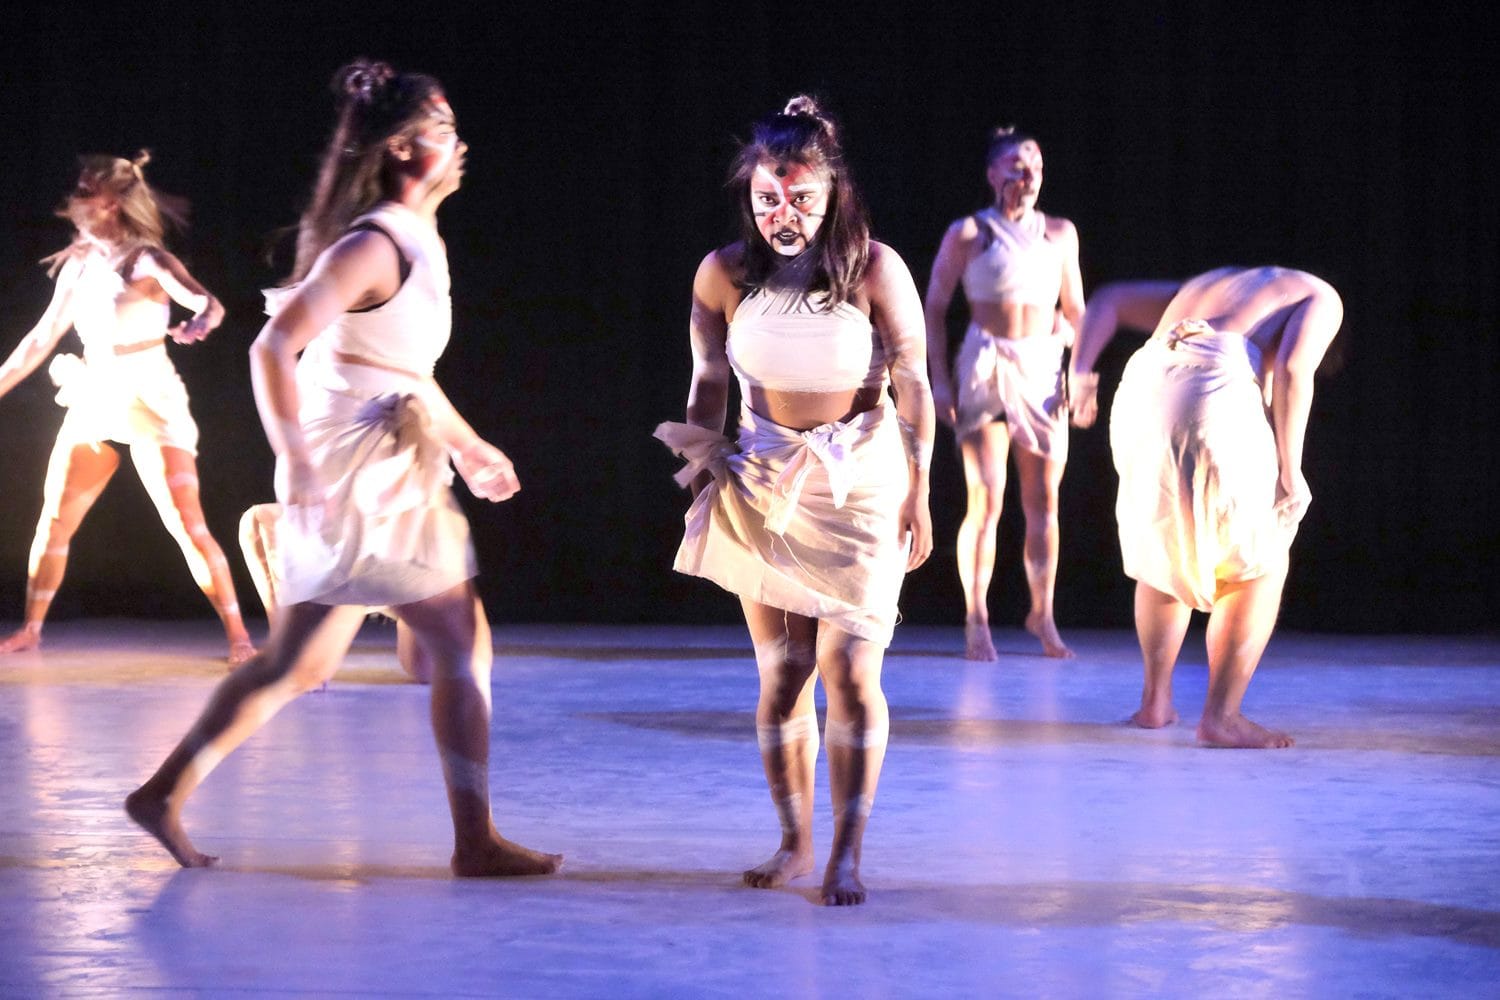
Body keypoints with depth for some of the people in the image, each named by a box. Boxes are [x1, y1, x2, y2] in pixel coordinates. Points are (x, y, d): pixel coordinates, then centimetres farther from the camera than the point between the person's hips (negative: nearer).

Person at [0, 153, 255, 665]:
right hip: (92, 401, 6)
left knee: (187, 523, -12)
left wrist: (199, 323, -48)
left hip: (150, 402, -6)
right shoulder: (78, 265, 8)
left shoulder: (149, 260, -9)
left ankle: (237, 633, -8)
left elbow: (209, 304, -25)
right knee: (53, 521, 5)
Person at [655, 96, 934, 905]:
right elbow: (708, 384, 8)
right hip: (766, 482, 3)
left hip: (862, 481, -3)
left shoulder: (874, 268, -12)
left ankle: (846, 855, -5)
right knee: (780, 670, 3)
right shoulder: (724, 273, -5)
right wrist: (705, 472, 4)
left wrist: (917, 495, -3)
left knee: (848, 665, -10)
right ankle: (793, 844, 14)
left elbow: (913, 385, -5)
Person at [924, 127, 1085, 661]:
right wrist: (940, 379, -6)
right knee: (986, 501, -7)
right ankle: (976, 622, -1)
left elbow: (1075, 308, 15)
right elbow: (934, 308, 0)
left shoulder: (1060, 233, 9)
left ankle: (1042, 615, 16)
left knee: (1044, 502, 4)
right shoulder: (968, 233, -1)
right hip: (986, 369, -4)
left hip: (1043, 370, 4)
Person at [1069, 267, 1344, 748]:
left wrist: (1081, 374, 20)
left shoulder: (1205, 285, 39)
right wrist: (1289, 470, -2)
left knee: (1161, 550, 26)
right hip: (1216, 392, -6)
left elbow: (1107, 300, 32)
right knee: (1260, 563, 11)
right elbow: (1292, 368, 0)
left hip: (1143, 388, 6)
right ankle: (1221, 715, 3)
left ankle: (1155, 699, 29)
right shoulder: (1320, 298, 21)